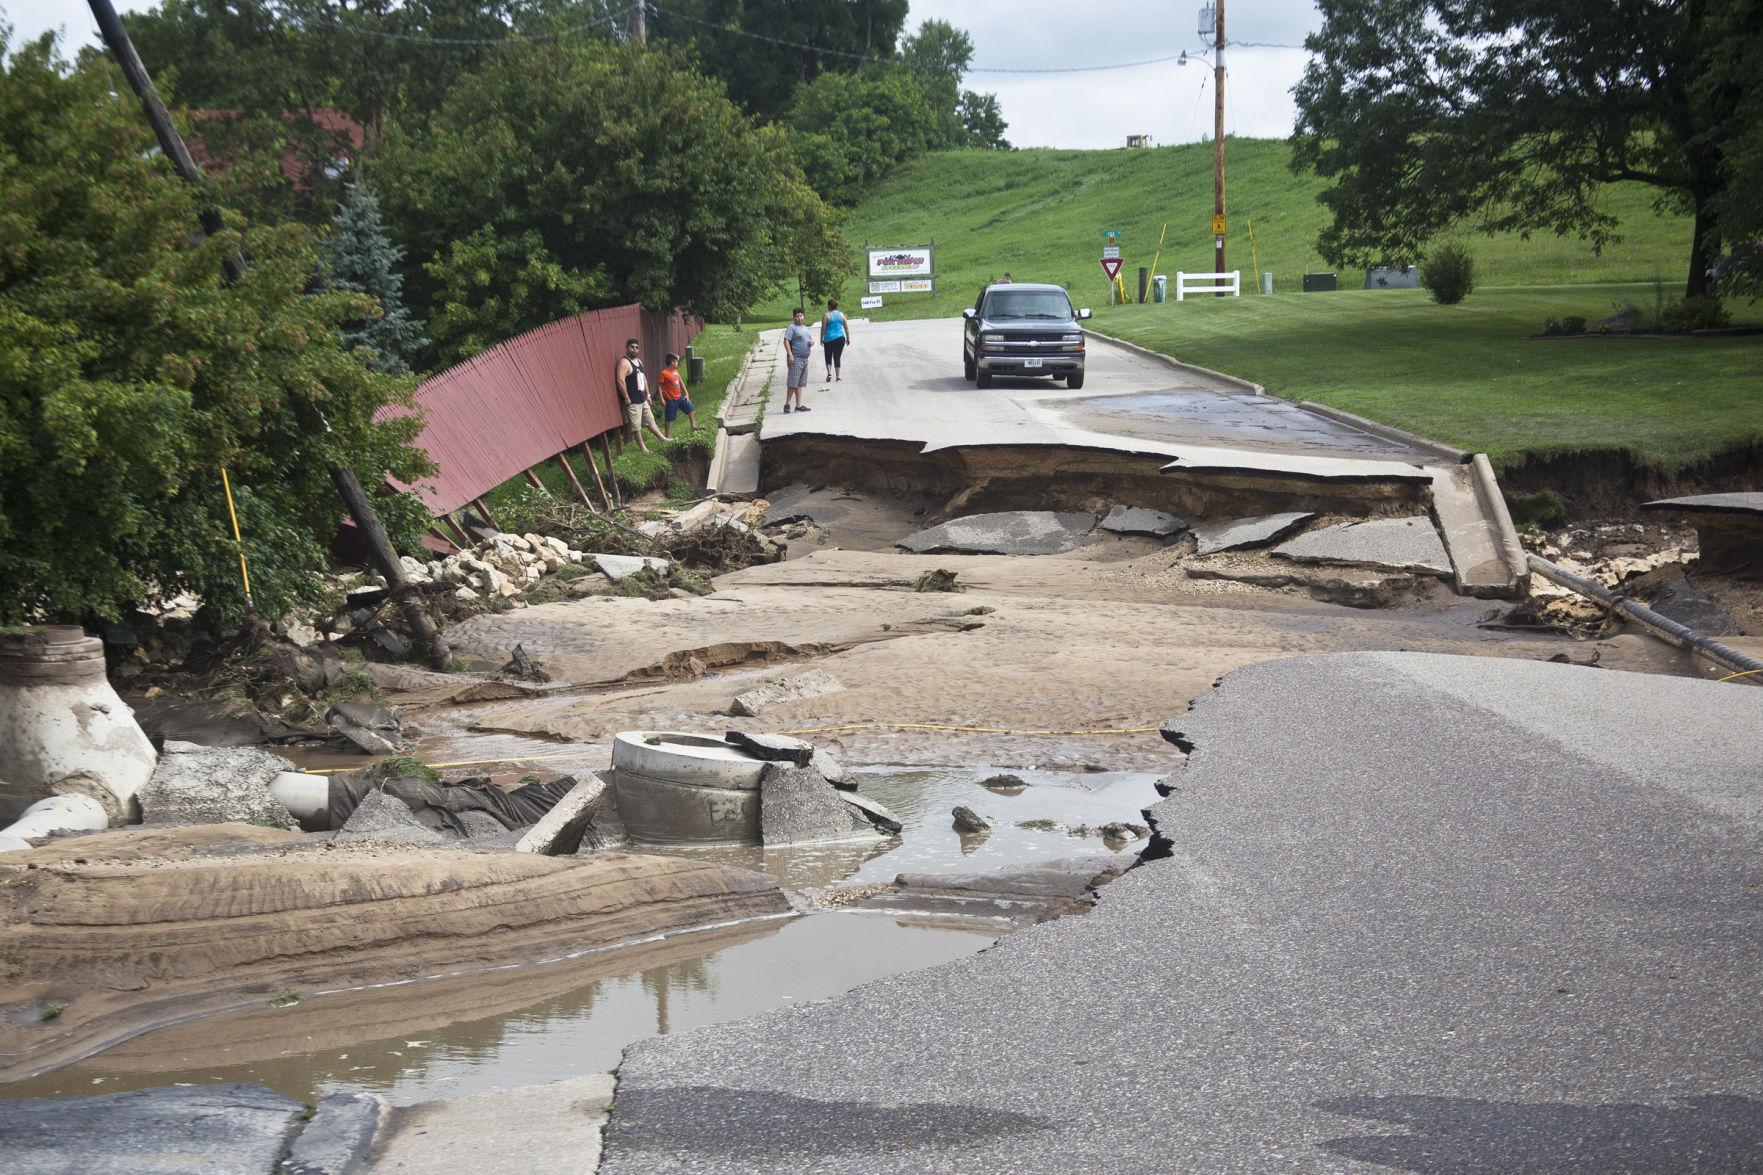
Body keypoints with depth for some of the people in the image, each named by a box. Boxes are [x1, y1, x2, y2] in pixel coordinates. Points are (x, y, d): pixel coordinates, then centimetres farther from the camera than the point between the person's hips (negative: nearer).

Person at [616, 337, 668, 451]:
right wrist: (626, 398, -23)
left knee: (650, 420, 18)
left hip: (642, 398, 9)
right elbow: (620, 380, -25)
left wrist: (648, 394, 19)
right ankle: (642, 447, 9)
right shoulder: (624, 362, -17)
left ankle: (664, 439, 26)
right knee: (636, 425, 1)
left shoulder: (638, 361, 13)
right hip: (633, 401, -9)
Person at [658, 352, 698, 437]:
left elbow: (681, 383, 16)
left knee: (691, 408, 7)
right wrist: (661, 399, -18)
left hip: (679, 397, 7)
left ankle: (693, 427, 15)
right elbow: (659, 386, -15)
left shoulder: (676, 371, 7)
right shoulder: (664, 373, -16)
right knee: (668, 419, 2)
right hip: (670, 400, -7)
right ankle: (668, 436, 11)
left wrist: (686, 394, 13)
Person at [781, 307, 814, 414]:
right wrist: (790, 355, -24)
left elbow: (811, 339, 27)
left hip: (805, 359, 8)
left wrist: (812, 342, 1)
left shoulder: (805, 328, 18)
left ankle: (798, 405, 12)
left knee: (799, 384, 10)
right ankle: (787, 404, -6)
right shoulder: (792, 328, -7)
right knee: (793, 383, -10)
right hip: (796, 359, -8)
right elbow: (786, 341, -15)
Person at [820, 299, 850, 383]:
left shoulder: (826, 315, -6)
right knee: (837, 357, 9)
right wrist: (848, 338, 14)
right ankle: (838, 376, 4)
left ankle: (829, 372, -9)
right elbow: (846, 327, 6)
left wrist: (821, 339, 2)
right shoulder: (841, 314, 4)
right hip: (840, 338, 2)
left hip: (829, 338, -2)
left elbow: (823, 328, -7)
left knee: (828, 357, 10)